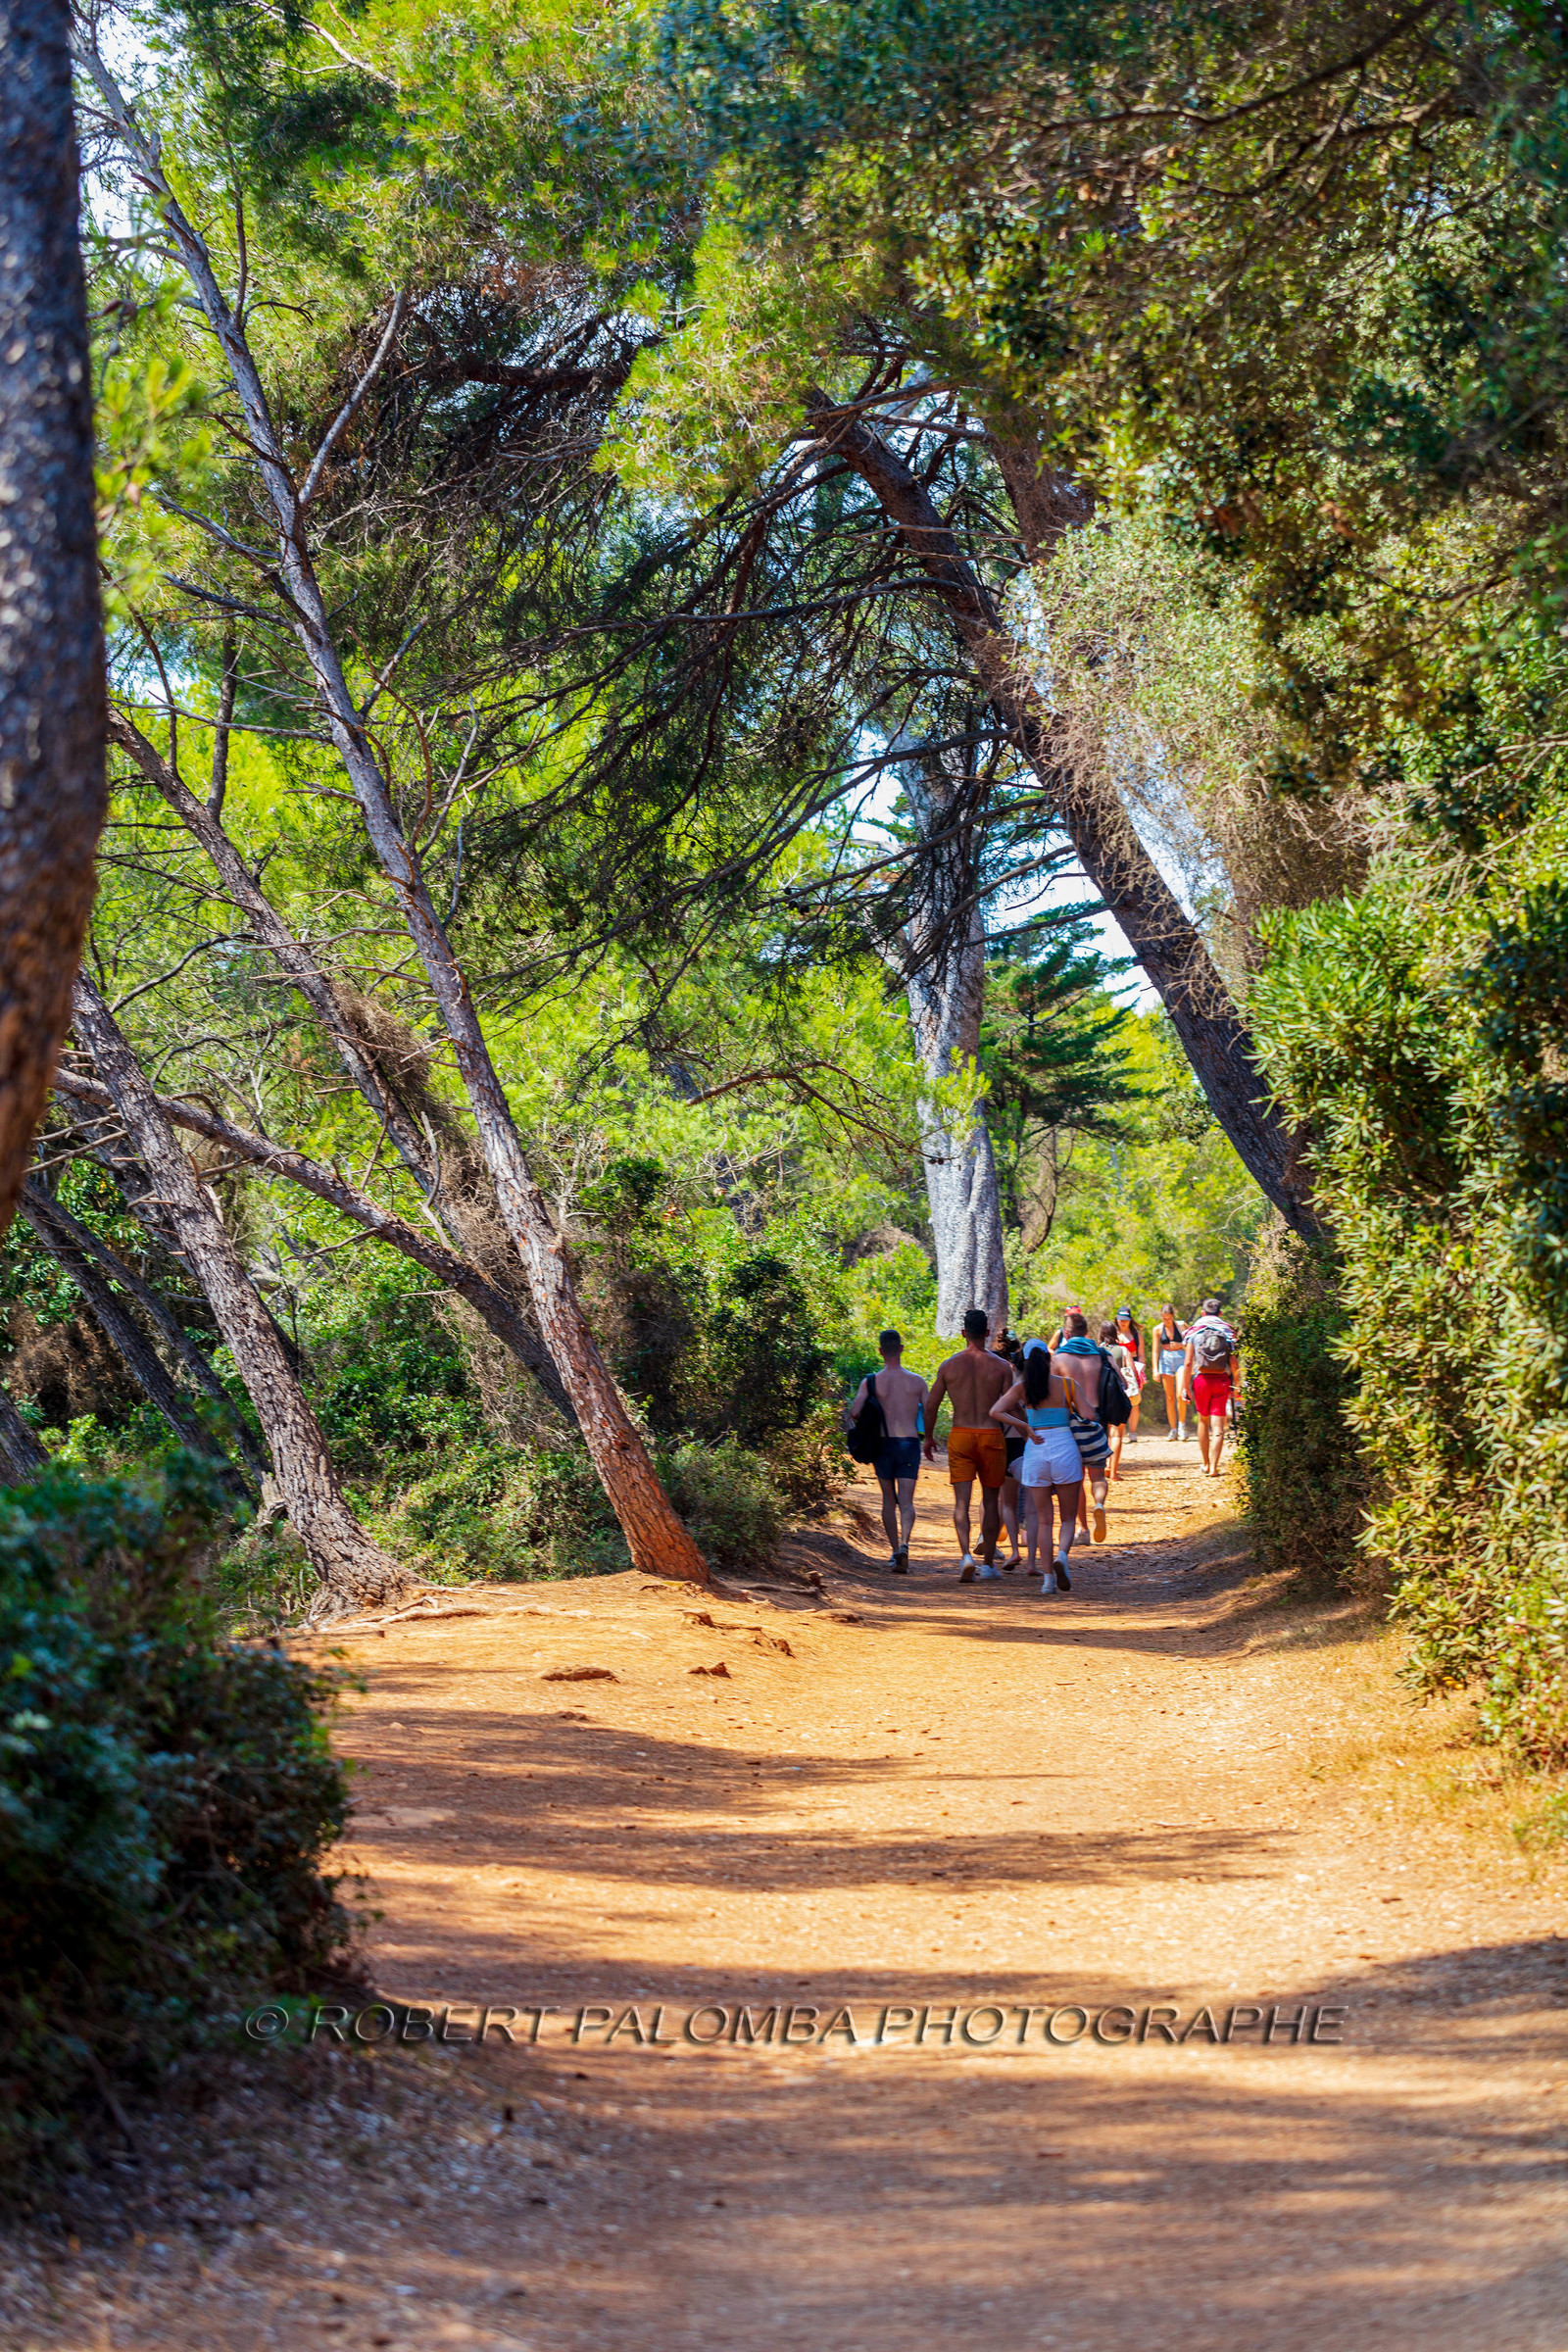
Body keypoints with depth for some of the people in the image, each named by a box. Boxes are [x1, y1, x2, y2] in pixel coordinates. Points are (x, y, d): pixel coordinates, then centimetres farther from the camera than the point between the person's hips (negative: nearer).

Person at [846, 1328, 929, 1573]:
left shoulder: (871, 1382, -2)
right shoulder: (917, 1381, 2)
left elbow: (854, 1412, -10)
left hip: (883, 1444, 0)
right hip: (909, 1442, 0)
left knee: (889, 1500, 15)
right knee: (906, 1501, -4)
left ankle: (895, 1551, 18)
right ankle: (904, 1544, -27)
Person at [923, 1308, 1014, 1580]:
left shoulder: (949, 1365, 1)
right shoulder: (1001, 1366, -2)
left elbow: (930, 1406, 4)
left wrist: (929, 1437, 18)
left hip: (960, 1435, 0)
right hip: (991, 1435, 0)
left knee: (961, 1501, -1)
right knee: (991, 1499, 11)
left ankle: (966, 1555, -22)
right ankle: (988, 1564, 17)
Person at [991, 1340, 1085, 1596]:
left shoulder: (1021, 1388, 1)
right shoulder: (1066, 1385, 0)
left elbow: (995, 1411, -11)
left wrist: (1026, 1428, -9)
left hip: (1034, 1451, 1)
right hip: (1064, 1448, -1)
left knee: (1044, 1519, 10)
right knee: (1068, 1517, 10)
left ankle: (1048, 1578, 4)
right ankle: (1061, 1556, -20)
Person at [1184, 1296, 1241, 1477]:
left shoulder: (1194, 1331, 1)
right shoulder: (1227, 1331, 2)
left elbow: (1189, 1363, -4)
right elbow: (1234, 1363, -2)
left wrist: (1186, 1387, 1)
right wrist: (1236, 1384, 8)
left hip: (1201, 1379, 0)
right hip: (1221, 1380, 0)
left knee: (1203, 1420, 17)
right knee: (1218, 1425, 0)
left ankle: (1206, 1465, 21)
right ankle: (1213, 1467, -7)